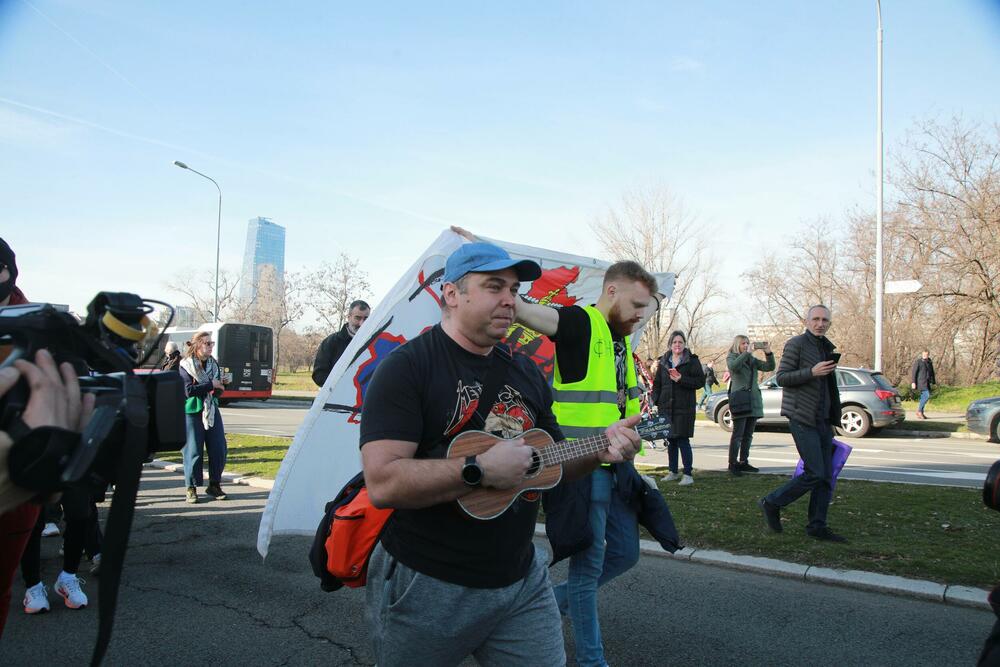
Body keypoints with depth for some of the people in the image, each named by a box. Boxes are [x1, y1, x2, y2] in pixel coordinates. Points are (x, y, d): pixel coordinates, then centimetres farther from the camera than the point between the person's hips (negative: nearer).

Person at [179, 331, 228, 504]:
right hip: (192, 412, -5)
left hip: (212, 410, 5)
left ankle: (214, 484, 16)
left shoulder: (213, 363, 11)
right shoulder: (185, 366, -6)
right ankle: (191, 488, 9)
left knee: (219, 449, 3)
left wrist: (219, 387, -11)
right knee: (193, 451, -2)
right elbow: (188, 390, -18)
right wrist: (211, 384, -15)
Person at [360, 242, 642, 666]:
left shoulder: (526, 372, 9)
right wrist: (480, 470, -27)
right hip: (426, 587, -5)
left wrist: (600, 449, -1)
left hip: (522, 580, 6)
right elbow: (383, 483, -24)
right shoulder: (408, 366, -13)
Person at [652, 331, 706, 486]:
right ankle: (673, 472, 22)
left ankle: (687, 474, -2)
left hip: (684, 408, -5)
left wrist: (681, 379, -17)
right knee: (670, 441, 11)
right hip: (666, 407, 5)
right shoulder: (664, 361, 13)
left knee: (683, 440, -8)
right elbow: (657, 383, 17)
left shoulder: (692, 360, 0)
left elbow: (700, 381, -6)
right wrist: (656, 400, 4)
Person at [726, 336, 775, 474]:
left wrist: (768, 353, -6)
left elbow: (769, 367, 8)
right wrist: (747, 353, -21)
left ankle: (743, 462, 16)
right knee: (738, 434, -7)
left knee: (748, 434, 9)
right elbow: (733, 366, -20)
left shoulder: (752, 360, 19)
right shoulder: (731, 358, 4)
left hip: (754, 401, 6)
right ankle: (733, 463, -2)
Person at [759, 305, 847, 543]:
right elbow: (781, 377, -12)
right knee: (814, 473, -12)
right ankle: (771, 503, 4)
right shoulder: (796, 344, -7)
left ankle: (817, 526, 12)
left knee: (826, 476, 5)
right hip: (802, 418, -8)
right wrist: (812, 372, -23)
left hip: (822, 420, 8)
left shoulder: (827, 347, 18)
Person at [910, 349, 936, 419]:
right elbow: (913, 372, -10)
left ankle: (920, 414, 13)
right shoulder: (918, 362, -6)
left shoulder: (930, 363, 15)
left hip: (927, 383, 7)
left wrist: (933, 383, 20)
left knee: (923, 397, 8)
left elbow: (932, 374, 23)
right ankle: (919, 411, -6)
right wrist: (913, 382, -16)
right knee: (927, 395, -16)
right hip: (921, 382, -7)